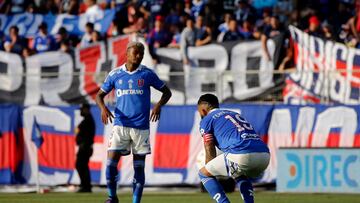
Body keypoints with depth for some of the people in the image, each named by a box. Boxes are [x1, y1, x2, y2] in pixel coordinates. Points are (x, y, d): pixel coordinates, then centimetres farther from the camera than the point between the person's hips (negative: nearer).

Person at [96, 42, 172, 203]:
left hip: (141, 127, 0)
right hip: (120, 125, 0)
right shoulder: (115, 74, 5)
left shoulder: (147, 74, 2)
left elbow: (166, 92, 9)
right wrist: (103, 108, -9)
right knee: (111, 163, -9)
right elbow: (100, 95, 12)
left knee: (139, 167, 2)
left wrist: (159, 105, -11)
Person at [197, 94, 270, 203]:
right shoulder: (236, 114, 35)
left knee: (203, 173, 14)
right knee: (241, 175, 38)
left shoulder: (206, 120, 15)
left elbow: (210, 153, 13)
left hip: (242, 156, -7)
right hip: (265, 155, 7)